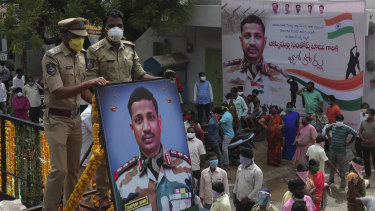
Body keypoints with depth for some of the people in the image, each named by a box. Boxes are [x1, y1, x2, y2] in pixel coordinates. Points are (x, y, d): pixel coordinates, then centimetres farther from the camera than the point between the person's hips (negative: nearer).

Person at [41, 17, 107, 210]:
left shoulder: (80, 56, 9)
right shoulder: (51, 57, -14)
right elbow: (59, 92, -23)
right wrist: (89, 83, -29)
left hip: (75, 118, 7)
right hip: (57, 120, -7)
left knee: (74, 168, 11)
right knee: (59, 169, -10)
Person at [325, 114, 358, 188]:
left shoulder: (346, 128, -16)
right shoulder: (333, 126, -2)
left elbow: (355, 134, -15)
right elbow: (327, 129, 19)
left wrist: (349, 143, -12)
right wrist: (329, 137, 9)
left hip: (341, 151, -4)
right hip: (332, 150, 5)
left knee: (342, 167, 4)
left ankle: (343, 182, 18)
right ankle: (331, 180, 33)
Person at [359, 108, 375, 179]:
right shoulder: (363, 122, 8)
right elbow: (360, 132, 7)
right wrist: (363, 140, -8)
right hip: (364, 145, 4)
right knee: (366, 160, 10)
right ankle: (368, 174, 21)